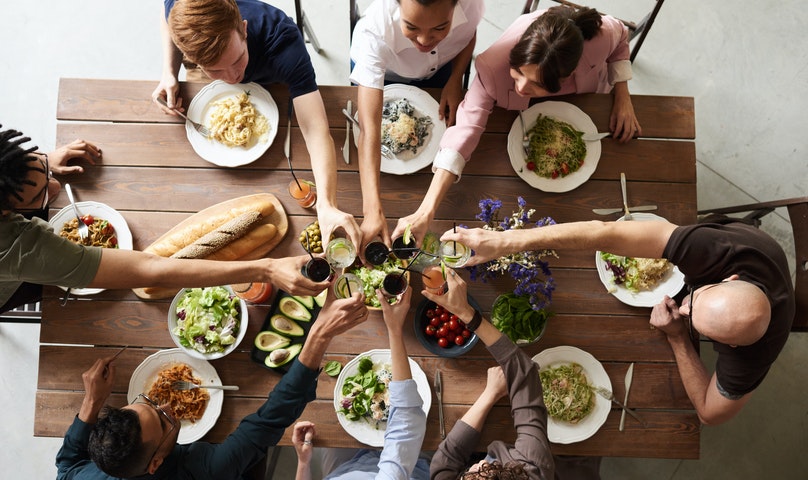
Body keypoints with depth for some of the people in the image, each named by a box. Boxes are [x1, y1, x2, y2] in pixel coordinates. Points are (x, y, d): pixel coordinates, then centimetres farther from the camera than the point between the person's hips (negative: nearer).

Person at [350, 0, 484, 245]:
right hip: (380, 70, -2)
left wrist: (455, 80, -26)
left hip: (441, 67, 2)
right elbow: (369, 130, -53)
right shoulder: (374, 31, -48)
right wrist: (373, 211, -61)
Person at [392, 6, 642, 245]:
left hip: (587, 102, 1)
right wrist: (425, 213, -59)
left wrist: (623, 95, -28)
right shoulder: (495, 64, -48)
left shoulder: (601, 36, -44)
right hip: (524, 110, -1)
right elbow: (466, 129, -52)